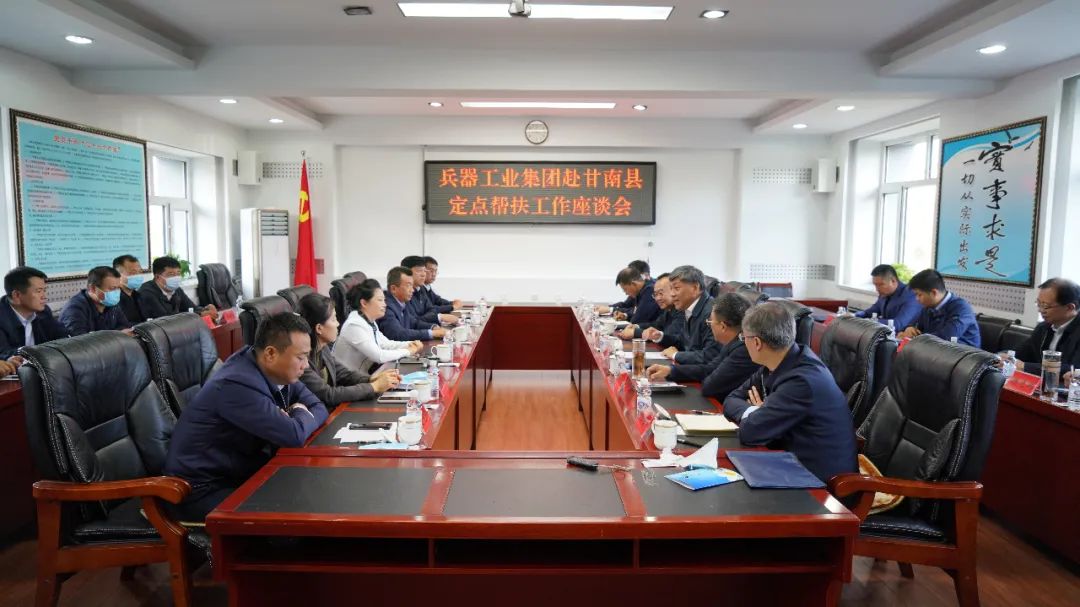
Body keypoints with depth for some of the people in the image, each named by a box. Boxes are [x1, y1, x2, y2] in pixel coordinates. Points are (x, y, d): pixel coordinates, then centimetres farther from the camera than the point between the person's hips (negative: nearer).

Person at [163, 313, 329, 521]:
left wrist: (298, 418, -15)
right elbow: (294, 436, -30)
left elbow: (319, 408, 6)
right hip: (203, 489, -8)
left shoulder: (278, 373, -3)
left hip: (240, 470, 8)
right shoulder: (238, 385, -29)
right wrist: (301, 415, -9)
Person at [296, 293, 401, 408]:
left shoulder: (322, 348, 0)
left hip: (330, 412, 7)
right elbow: (327, 395, -21)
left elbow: (342, 372, 12)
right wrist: (374, 387, -16)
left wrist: (372, 379, -6)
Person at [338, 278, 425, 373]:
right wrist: (407, 351, -14)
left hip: (363, 375, 8)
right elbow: (379, 356, -25)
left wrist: (409, 345, -3)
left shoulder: (370, 322, 3)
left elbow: (385, 344, 14)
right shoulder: (354, 325, -22)